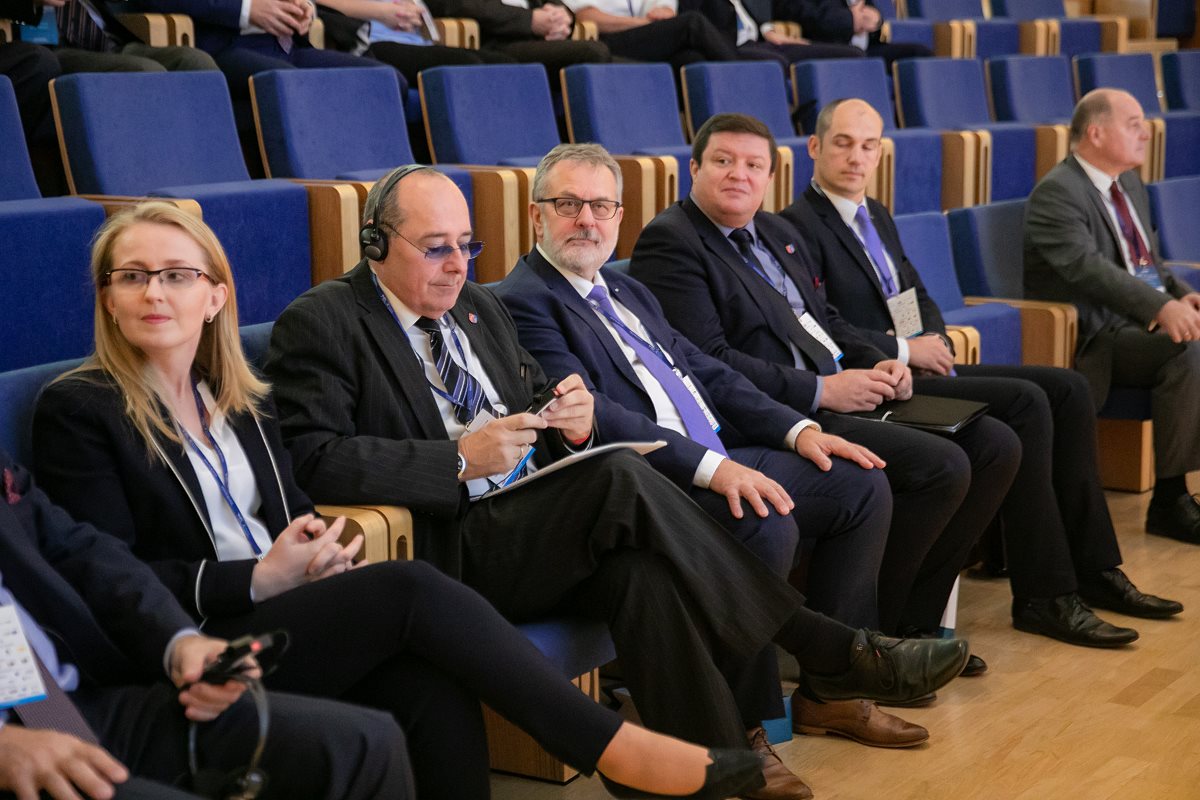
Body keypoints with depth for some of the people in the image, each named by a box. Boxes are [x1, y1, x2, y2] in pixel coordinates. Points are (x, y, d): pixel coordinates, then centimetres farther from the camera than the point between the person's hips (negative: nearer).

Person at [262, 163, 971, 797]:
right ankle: (829, 650, -22)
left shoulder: (481, 307, 20)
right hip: (452, 548, -7)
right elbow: (317, 460, -14)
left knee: (639, 569, -27)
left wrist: (573, 423, -2)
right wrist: (461, 461, -20)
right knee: (621, 478, -28)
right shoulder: (320, 324, -2)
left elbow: (538, 411, 24)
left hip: (535, 523, 7)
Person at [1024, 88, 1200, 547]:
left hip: (1149, 320, 8)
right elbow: (1088, 266, -27)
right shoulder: (1057, 192, -12)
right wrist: (1162, 307, -38)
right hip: (1094, 340, -8)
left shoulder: (1130, 184, 17)